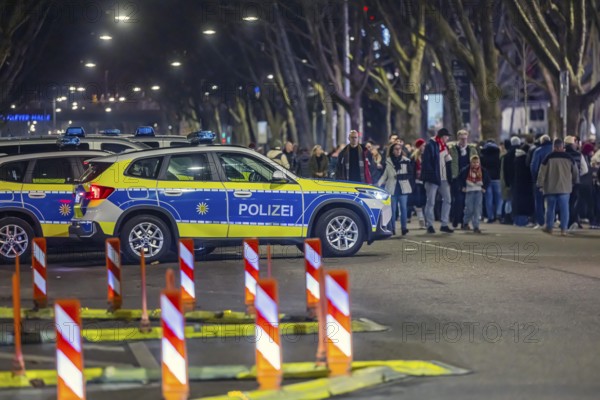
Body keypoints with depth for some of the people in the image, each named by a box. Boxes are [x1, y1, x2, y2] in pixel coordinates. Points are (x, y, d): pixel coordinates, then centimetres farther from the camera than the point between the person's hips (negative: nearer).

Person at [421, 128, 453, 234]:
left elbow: (448, 161, 17)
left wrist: (449, 176, 7)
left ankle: (444, 224, 13)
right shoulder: (430, 146, -10)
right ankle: (429, 225, 5)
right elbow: (426, 162, -15)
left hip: (443, 178, 8)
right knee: (431, 202, -1)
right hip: (433, 178, -8)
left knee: (447, 200, 7)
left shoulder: (444, 147, 15)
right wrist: (432, 175, -20)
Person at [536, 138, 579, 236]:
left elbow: (542, 173, -3)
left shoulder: (548, 158, -5)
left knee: (550, 208, 10)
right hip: (565, 188, 1)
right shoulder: (569, 158, 2)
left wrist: (540, 185, 6)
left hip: (550, 188, -1)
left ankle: (549, 227, 15)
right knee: (564, 208, 2)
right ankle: (563, 229, -2)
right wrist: (575, 182, 27)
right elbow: (575, 172, 11)